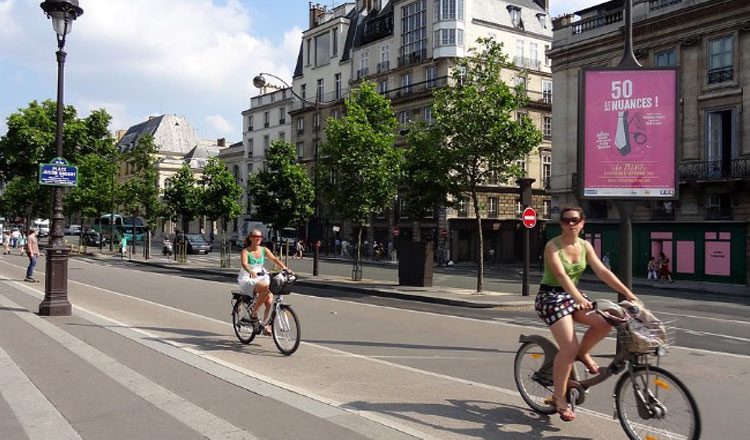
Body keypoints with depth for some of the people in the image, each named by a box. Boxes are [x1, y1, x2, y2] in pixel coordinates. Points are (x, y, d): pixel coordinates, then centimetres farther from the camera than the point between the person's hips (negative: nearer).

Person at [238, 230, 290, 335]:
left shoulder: (264, 250, 6)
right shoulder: (245, 251, -7)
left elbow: (274, 259, -6)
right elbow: (244, 263, -25)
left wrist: (284, 268, -23)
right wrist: (252, 272, -45)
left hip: (261, 278, 5)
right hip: (247, 279, -5)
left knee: (269, 301, -15)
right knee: (266, 289, -33)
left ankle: (266, 325, 1)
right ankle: (254, 313, -16)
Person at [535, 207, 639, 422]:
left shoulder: (585, 246, 3)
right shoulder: (552, 246, -16)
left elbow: (602, 271, -2)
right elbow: (561, 275, -29)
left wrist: (627, 292, -10)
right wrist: (580, 298, -43)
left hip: (572, 295, 6)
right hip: (551, 296, -6)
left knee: (605, 322, -17)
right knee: (569, 348, -17)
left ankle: (583, 353, 12)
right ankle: (559, 397, 0)